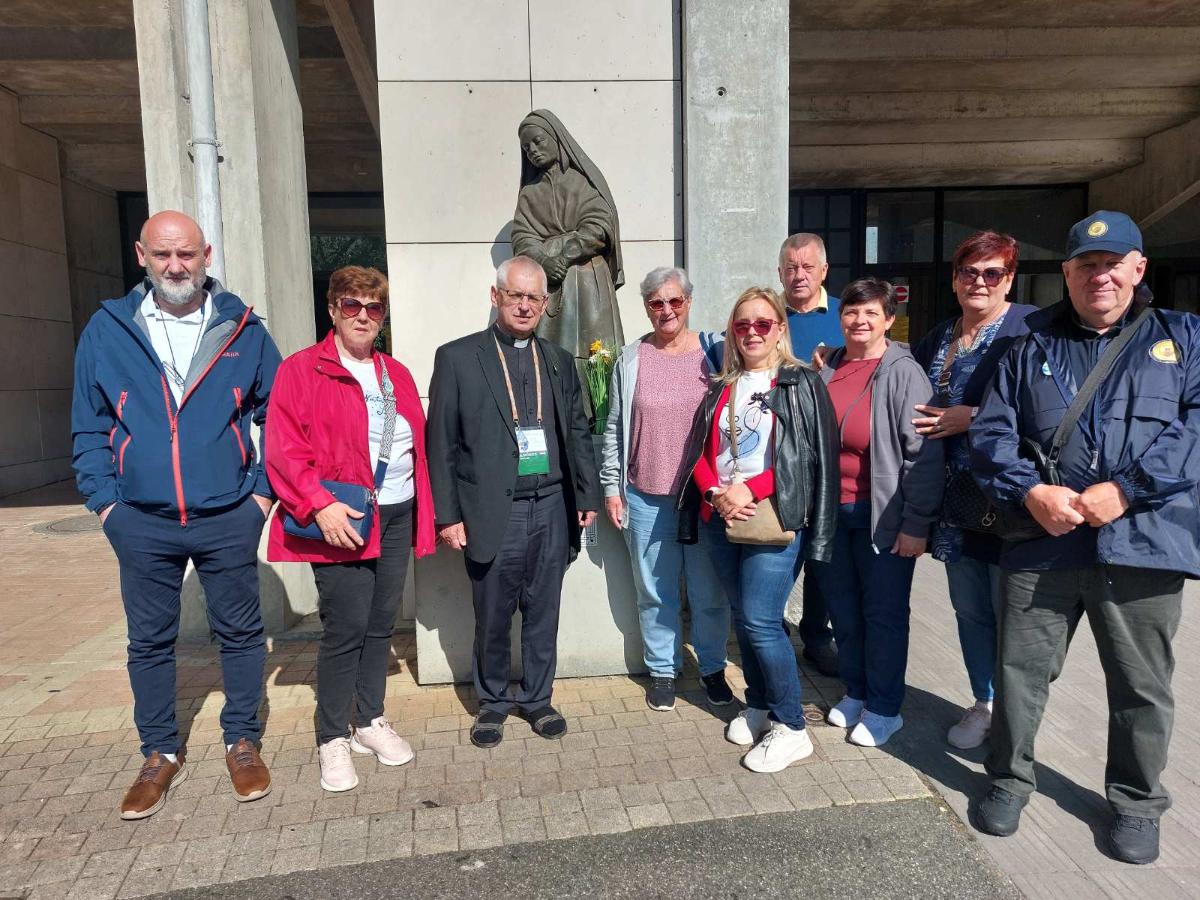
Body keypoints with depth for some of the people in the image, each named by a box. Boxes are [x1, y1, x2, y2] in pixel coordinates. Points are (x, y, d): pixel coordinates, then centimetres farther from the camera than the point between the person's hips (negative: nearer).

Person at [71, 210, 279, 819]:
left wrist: (263, 492, -1)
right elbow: (89, 428, 6)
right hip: (142, 524, 1)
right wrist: (104, 502, -1)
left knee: (240, 633, 9)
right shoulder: (107, 330, 2)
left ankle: (242, 743, 28)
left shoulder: (243, 331, 0)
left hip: (228, 521, -1)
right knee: (149, 642, 12)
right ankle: (161, 754, 30)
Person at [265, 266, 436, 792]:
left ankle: (370, 721, 28)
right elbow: (284, 449, -11)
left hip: (398, 516, 6)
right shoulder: (301, 370, -3)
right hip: (340, 521, -6)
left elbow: (417, 446, 17)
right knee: (345, 628, -3)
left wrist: (424, 515, 11)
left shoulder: (397, 375, 16)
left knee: (381, 624, 12)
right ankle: (333, 739, 14)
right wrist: (319, 505, -21)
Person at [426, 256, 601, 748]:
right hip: (492, 512, -3)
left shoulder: (558, 360, 10)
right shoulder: (457, 357, -1)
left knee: (542, 614, 13)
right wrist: (447, 515, -7)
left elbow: (578, 432, 13)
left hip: (552, 508, 3)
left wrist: (588, 495, 7)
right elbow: (441, 443, -3)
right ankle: (493, 702, 31)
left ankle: (536, 698, 32)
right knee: (492, 618, 10)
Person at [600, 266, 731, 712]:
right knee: (656, 592, 11)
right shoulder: (631, 359, 2)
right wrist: (611, 489, 4)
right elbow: (615, 429, 6)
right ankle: (662, 670, 28)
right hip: (647, 497, 1)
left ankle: (712, 667, 30)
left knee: (709, 592, 10)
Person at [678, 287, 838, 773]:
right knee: (742, 618, 12)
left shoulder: (802, 383, 0)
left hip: (773, 516, -5)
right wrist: (717, 493, -9)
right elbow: (699, 450, 10)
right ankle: (758, 706, 29)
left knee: (760, 621, -8)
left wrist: (749, 490, -15)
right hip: (719, 517, 5)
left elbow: (813, 455, -8)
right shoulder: (721, 388, 15)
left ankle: (791, 728, 7)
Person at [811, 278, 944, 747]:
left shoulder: (903, 374, -10)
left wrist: (916, 524, -15)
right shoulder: (826, 370, 6)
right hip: (830, 512, 5)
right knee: (843, 609, 16)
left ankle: (884, 708, 23)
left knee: (884, 613, 6)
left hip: (881, 515, -5)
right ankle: (856, 692, 35)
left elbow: (924, 455, -13)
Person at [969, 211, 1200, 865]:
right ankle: (1008, 780, 29)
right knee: (1020, 669, 8)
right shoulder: (1031, 345, 12)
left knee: (1141, 686, 11)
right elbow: (991, 430, 4)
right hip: (1041, 542, 1)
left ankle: (1136, 801, 33)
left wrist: (1126, 490, -16)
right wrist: (1030, 491, -12)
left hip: (1142, 542, 0)